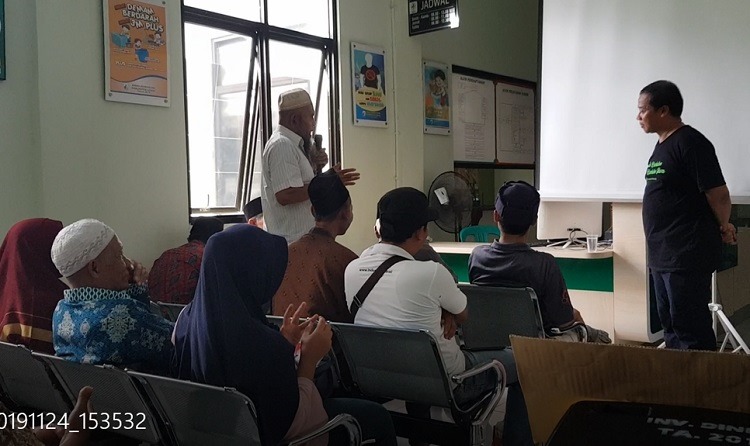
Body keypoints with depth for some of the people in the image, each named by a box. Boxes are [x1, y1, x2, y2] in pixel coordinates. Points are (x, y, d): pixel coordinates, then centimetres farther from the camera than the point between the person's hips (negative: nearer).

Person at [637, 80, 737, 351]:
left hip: (688, 256, -9)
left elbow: (719, 195, -16)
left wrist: (724, 229, 0)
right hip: (662, 256, 10)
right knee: (671, 328, 17)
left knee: (691, 332, -4)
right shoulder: (662, 146, 14)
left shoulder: (690, 143, -14)